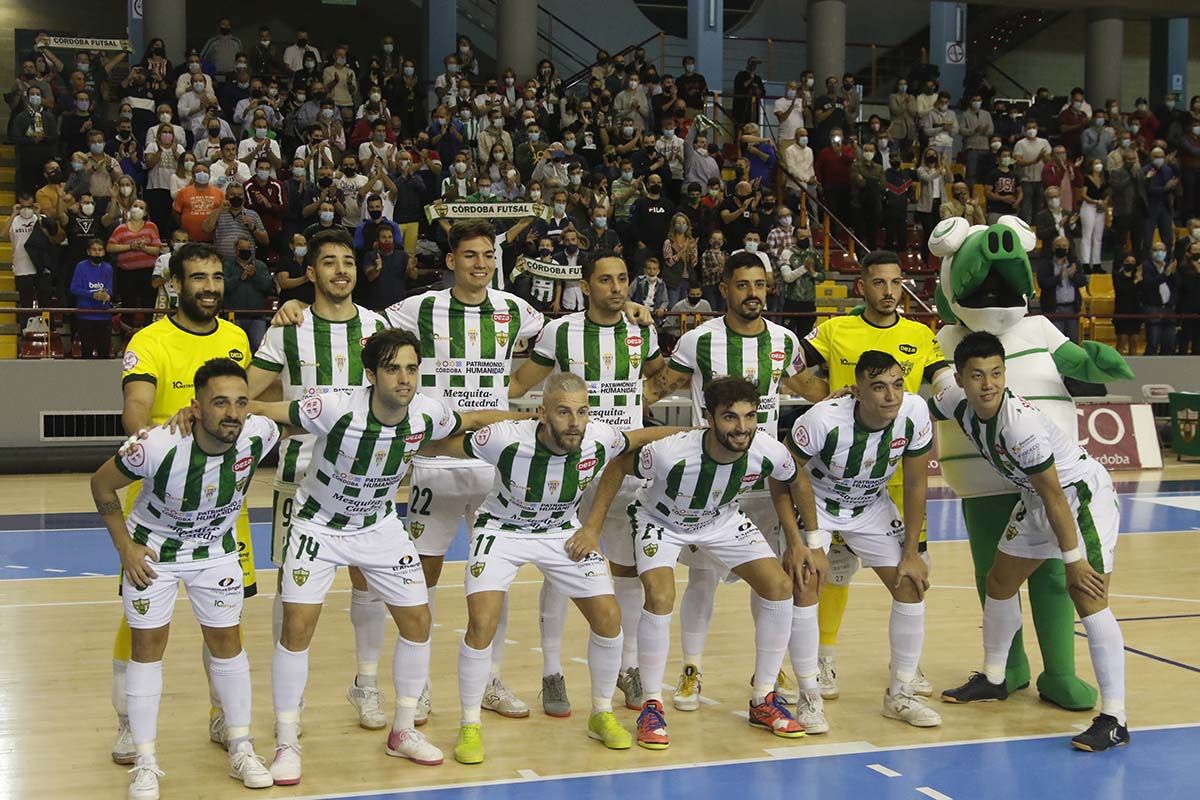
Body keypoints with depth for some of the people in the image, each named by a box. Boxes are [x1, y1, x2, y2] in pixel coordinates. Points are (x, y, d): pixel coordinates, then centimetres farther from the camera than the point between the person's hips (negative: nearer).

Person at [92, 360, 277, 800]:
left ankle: (241, 748, 20)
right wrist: (125, 548, -14)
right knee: (148, 645, -1)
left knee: (227, 640, 6)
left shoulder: (260, 436, -28)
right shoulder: (159, 446, -36)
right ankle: (145, 763, 9)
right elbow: (102, 483, -17)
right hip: (152, 550, -3)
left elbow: (288, 414, 0)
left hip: (216, 549, 3)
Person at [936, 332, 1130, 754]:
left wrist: (1072, 559, -24)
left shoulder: (1021, 423, -33)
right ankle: (992, 679, 37)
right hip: (1038, 497, 9)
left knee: (1086, 594, -21)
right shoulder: (957, 402, -11)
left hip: (1084, 493, -9)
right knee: (1000, 581, 17)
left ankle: (1114, 719, -19)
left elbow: (1054, 496, -28)